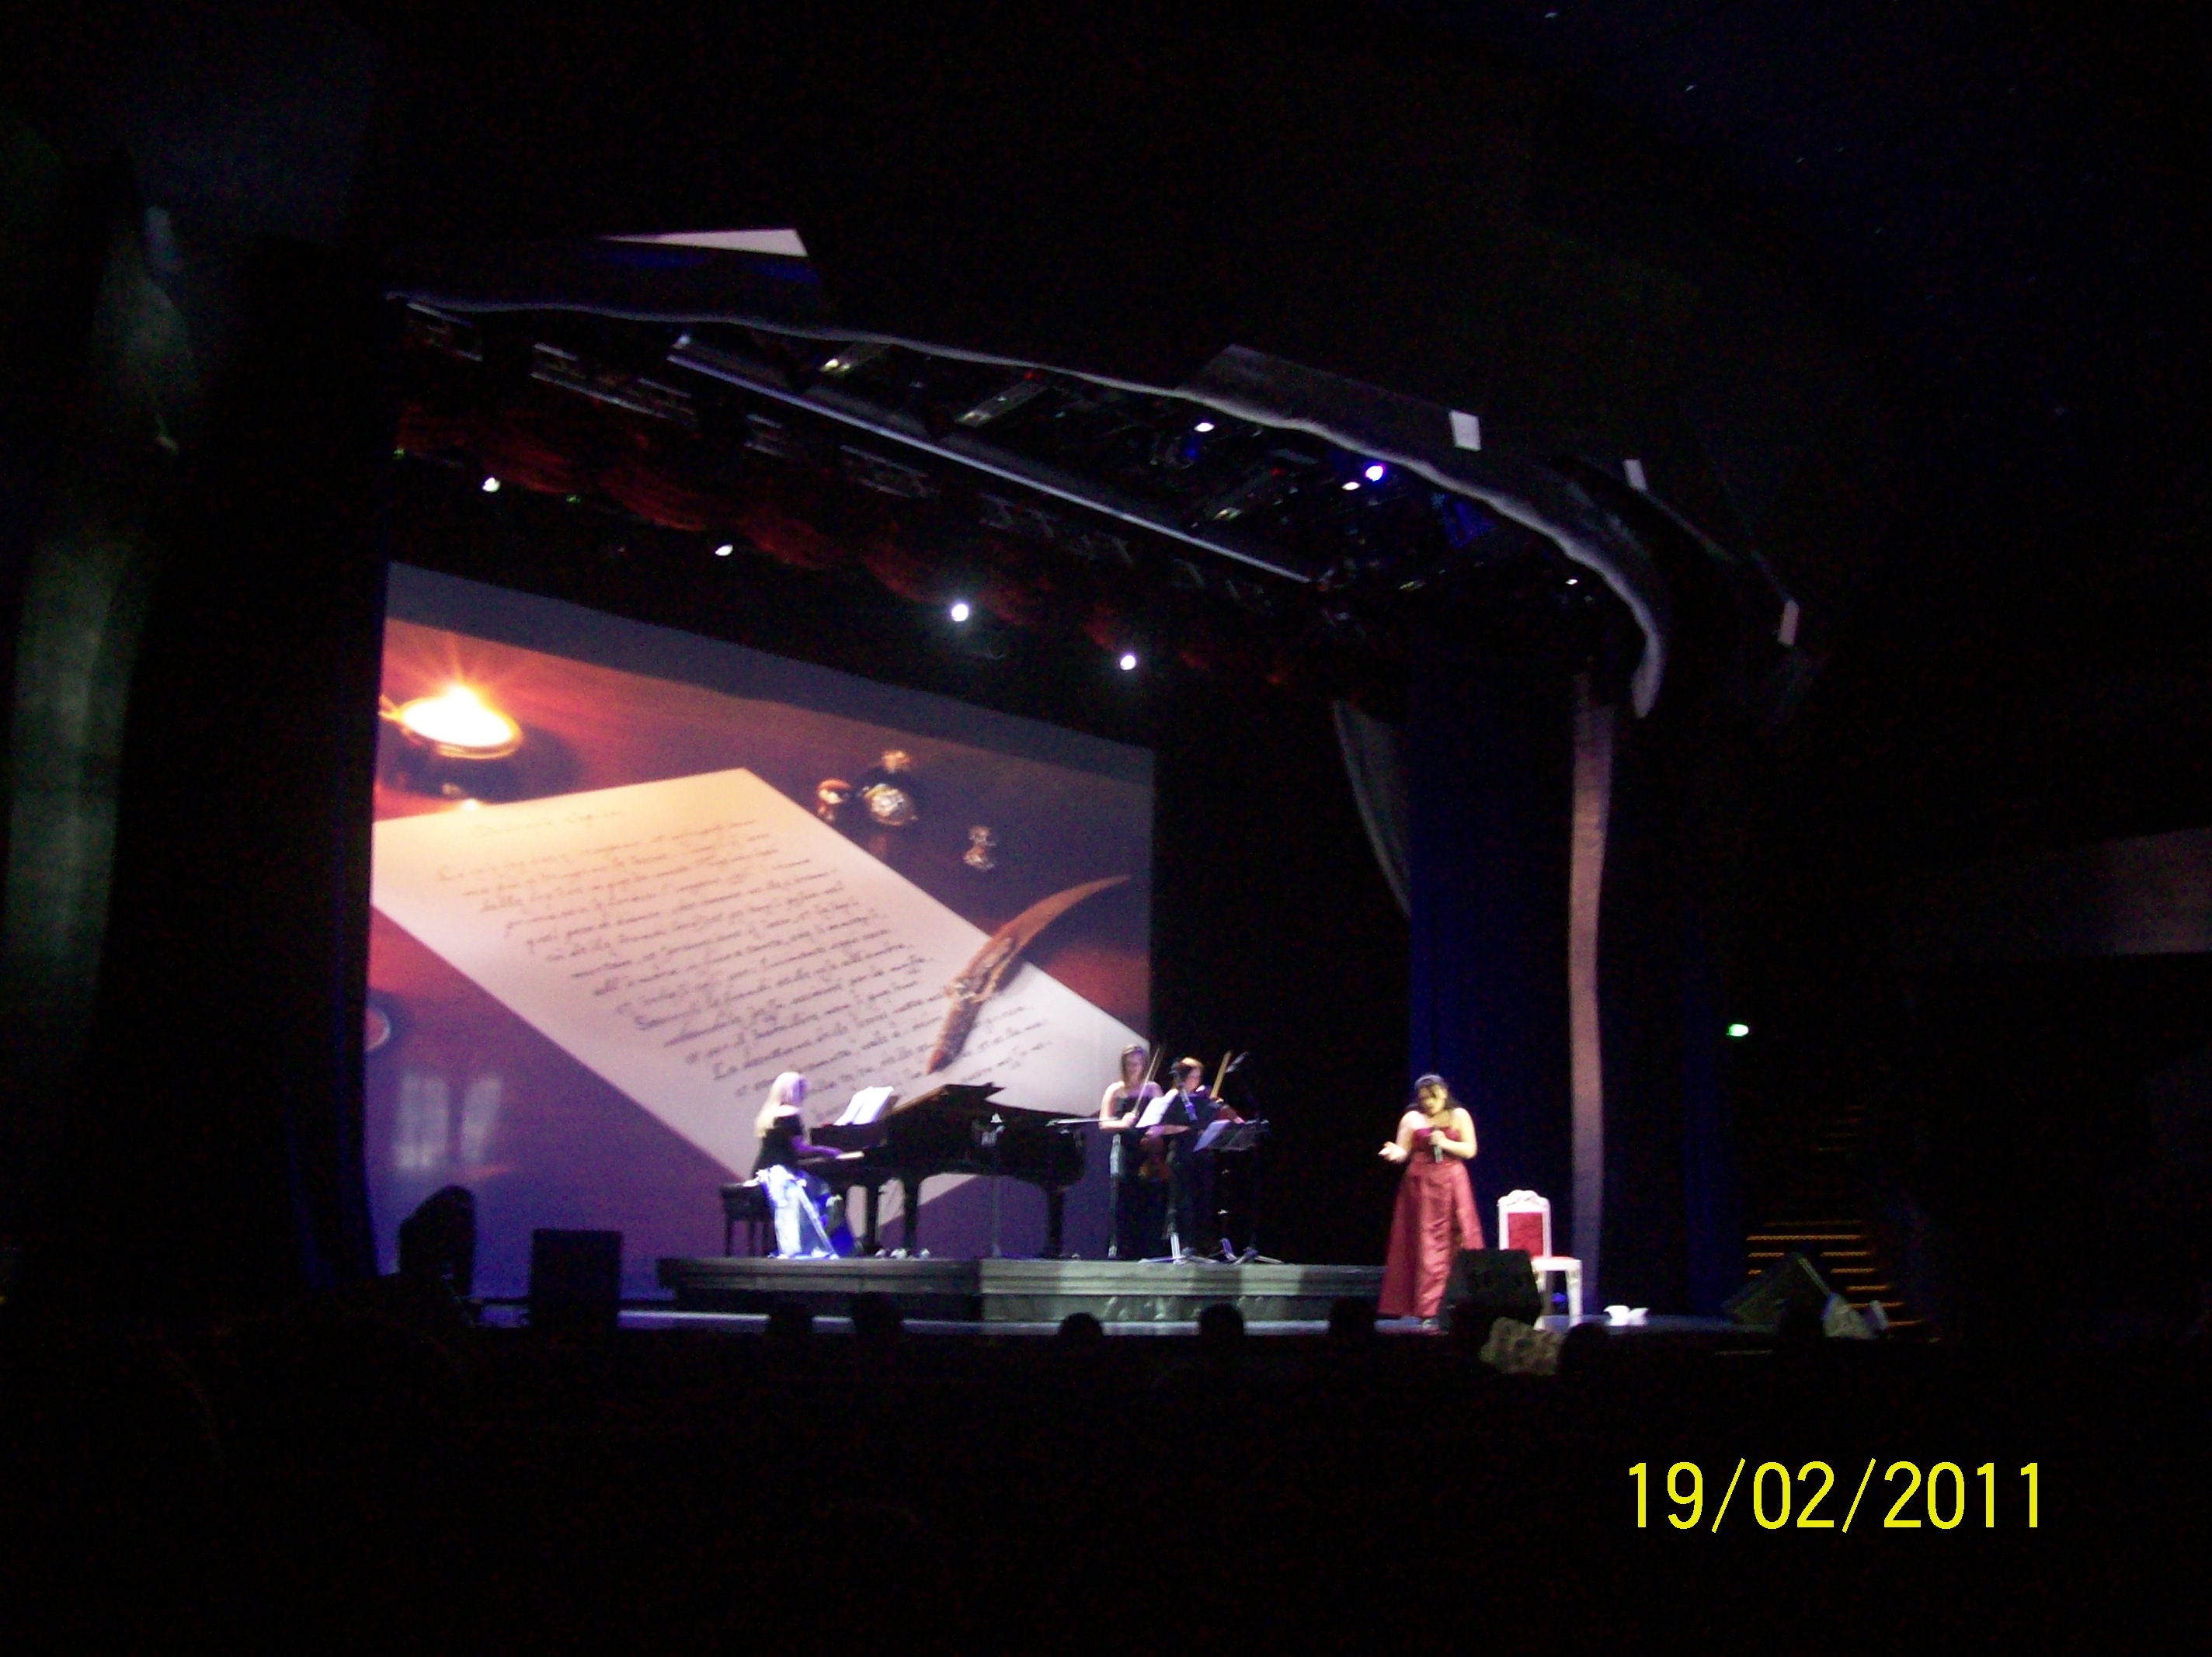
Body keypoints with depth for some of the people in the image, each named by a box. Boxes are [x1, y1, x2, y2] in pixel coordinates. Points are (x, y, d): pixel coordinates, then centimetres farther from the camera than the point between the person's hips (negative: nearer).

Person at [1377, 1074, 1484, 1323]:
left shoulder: (1459, 1116, 8)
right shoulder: (1411, 1119, 7)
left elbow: (1470, 1150, 2)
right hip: (1421, 1187, 0)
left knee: (1457, 1245, -5)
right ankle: (1429, 1312, -5)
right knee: (1426, 1245, -3)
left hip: (1451, 1185, 0)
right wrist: (1395, 1153, -20)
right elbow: (1403, 1153, 2)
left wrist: (1445, 1143, -13)